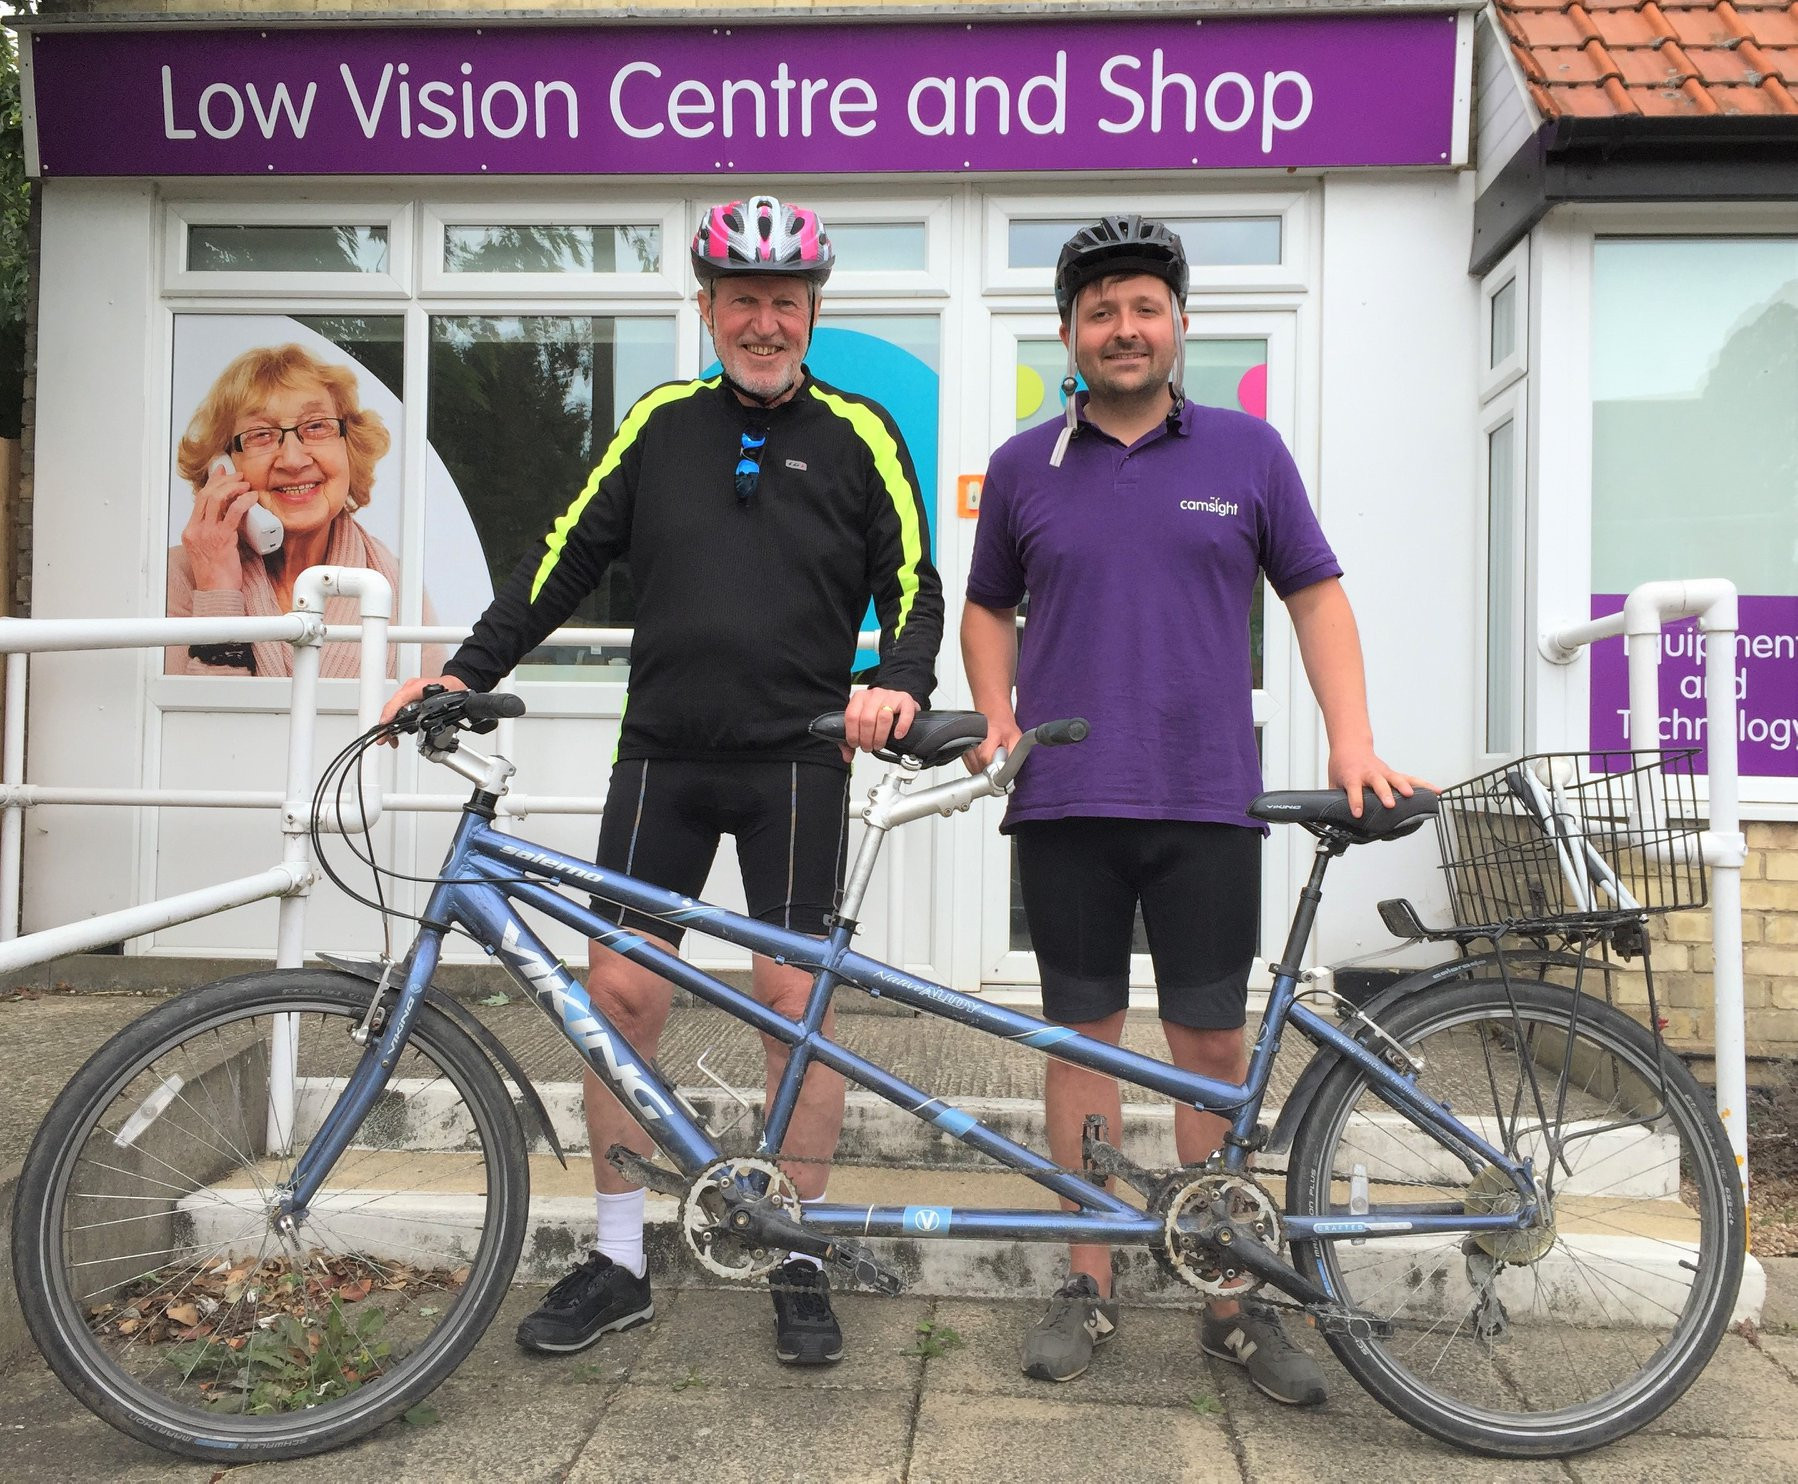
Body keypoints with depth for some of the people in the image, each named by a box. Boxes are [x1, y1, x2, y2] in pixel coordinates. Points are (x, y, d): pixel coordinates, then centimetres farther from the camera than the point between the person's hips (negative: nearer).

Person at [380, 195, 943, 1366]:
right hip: (663, 753, 3)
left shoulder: (857, 434, 4)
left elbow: (913, 587, 1)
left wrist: (897, 684, -19)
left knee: (794, 998, 0)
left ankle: (802, 1264, 16)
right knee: (622, 991, 1)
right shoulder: (662, 424, 10)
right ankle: (619, 1261, 17)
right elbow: (570, 557, 10)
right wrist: (467, 672, 1)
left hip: (797, 758, -2)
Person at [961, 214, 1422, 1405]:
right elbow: (989, 608, 16)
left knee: (1214, 1045, 4)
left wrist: (1353, 742, -3)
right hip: (1064, 803, 1)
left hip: (1206, 803, -1)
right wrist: (998, 722, 0)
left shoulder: (1247, 451, 6)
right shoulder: (1024, 467, 8)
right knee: (1084, 1035, 8)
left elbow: (1315, 595, 8)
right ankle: (1091, 1286, 21)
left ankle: (1233, 1297, 18)